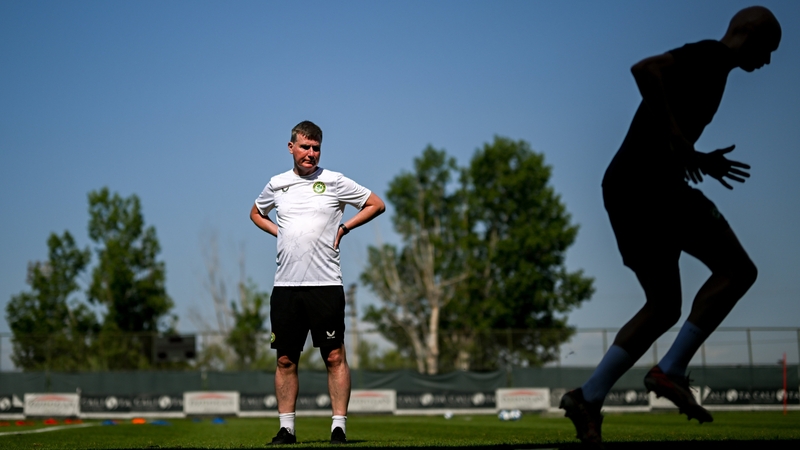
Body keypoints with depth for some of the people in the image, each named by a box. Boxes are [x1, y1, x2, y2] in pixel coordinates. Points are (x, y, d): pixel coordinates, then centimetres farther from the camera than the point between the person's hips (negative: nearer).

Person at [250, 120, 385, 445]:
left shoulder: (335, 182, 2)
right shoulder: (277, 185, 11)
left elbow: (377, 204, 9)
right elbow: (256, 213, 29)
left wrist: (344, 228, 1)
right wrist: (277, 232, 11)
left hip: (325, 284, -3)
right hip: (285, 285, 3)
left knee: (335, 357, -4)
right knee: (286, 360, 4)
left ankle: (339, 426, 0)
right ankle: (286, 427, 11)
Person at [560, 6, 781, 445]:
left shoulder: (707, 67, 26)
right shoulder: (710, 56, -3)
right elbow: (645, 69, -23)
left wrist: (700, 161, 30)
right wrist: (676, 134, -25)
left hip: (624, 187, 10)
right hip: (648, 182, -10)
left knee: (663, 307, 13)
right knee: (736, 268, -5)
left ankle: (589, 397, 4)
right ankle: (671, 371, -11)